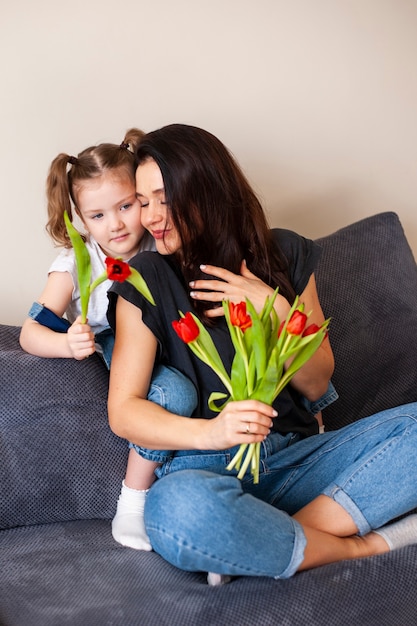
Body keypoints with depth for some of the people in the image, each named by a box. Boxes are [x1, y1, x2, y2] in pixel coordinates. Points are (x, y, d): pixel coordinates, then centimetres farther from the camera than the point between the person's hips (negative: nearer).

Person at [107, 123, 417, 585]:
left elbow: (316, 384, 7)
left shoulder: (284, 254, 7)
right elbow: (123, 409, -6)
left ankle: (261, 546, -22)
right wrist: (208, 432, -24)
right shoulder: (144, 281, -1)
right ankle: (362, 546, -15)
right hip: (204, 468, -3)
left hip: (295, 456, 4)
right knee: (181, 510, -39)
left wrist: (275, 310, -11)